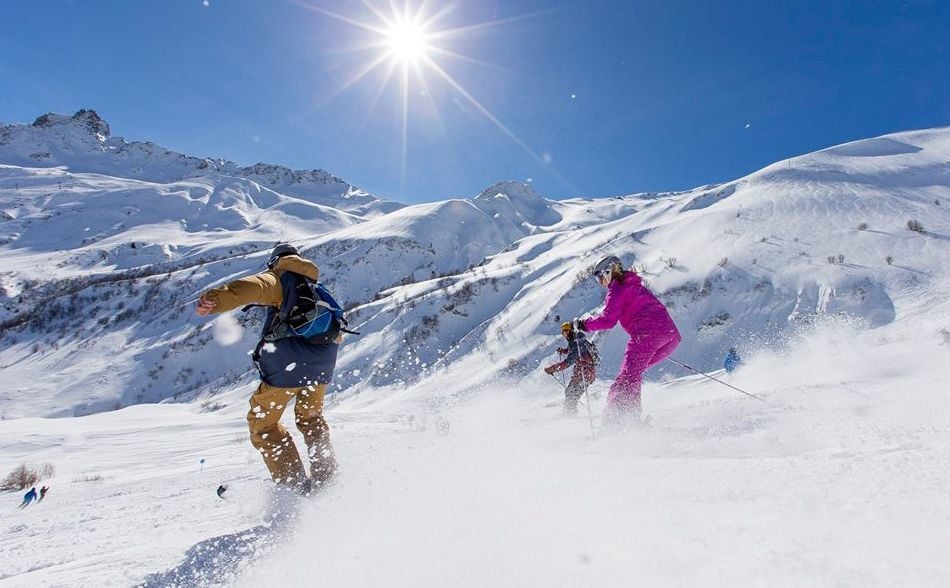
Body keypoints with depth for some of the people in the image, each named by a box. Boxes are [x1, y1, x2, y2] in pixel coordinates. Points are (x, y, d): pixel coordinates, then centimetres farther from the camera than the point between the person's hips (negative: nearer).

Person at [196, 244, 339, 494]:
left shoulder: (277, 278, 8)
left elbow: (253, 287, -19)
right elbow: (337, 334, 29)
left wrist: (217, 298, -35)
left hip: (286, 365, -6)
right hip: (321, 366, 6)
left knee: (262, 424, 14)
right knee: (311, 419, 28)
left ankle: (294, 483, 11)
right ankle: (326, 474, 23)